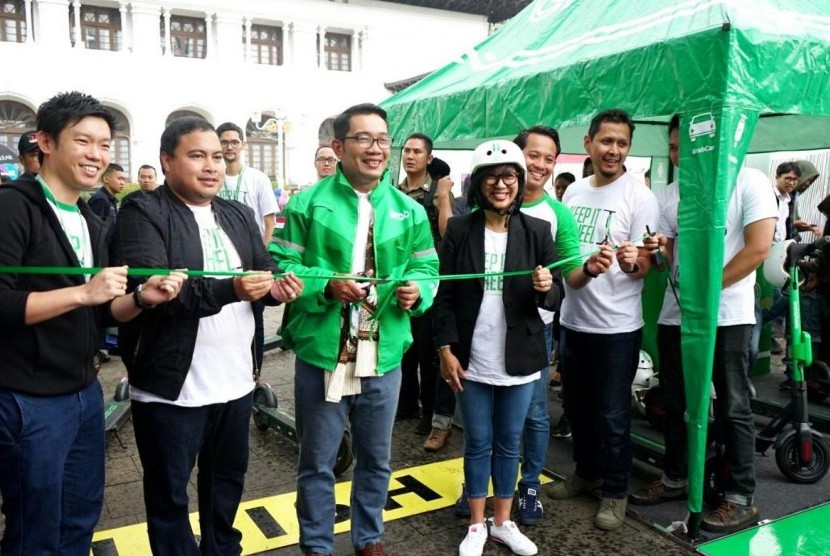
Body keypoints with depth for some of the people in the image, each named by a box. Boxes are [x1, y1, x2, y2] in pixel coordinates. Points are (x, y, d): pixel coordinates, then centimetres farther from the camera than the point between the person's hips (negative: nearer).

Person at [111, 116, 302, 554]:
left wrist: (277, 286, -15)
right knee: (169, 493, 13)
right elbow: (146, 288, -24)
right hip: (171, 386, -6)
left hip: (235, 381, 7)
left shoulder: (238, 215, 11)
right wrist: (229, 290, -35)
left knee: (228, 481, 23)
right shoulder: (143, 213, -11)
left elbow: (264, 270, 10)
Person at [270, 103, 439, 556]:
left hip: (384, 357, 3)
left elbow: (427, 268, 8)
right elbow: (281, 267, -6)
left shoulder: (409, 210, 6)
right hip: (321, 354, -3)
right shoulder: (308, 203, -4)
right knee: (316, 463, 13)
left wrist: (417, 290, -14)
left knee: (375, 459, 20)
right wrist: (327, 284, -22)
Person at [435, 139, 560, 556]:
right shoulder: (460, 230, -4)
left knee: (509, 442, 14)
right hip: (471, 360, -1)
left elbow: (556, 298, -1)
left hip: (519, 360, 1)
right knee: (478, 443, 12)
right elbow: (444, 295, -2)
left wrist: (546, 287, -24)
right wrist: (446, 350, -7)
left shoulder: (537, 231, -2)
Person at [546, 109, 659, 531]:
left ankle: (615, 492, 22)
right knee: (576, 405, 18)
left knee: (612, 414, 4)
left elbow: (645, 264, -13)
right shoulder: (574, 192, 7)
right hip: (573, 319, 6)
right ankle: (586, 472, 38)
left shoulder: (639, 196, -10)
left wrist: (630, 263, -33)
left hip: (616, 326, -6)